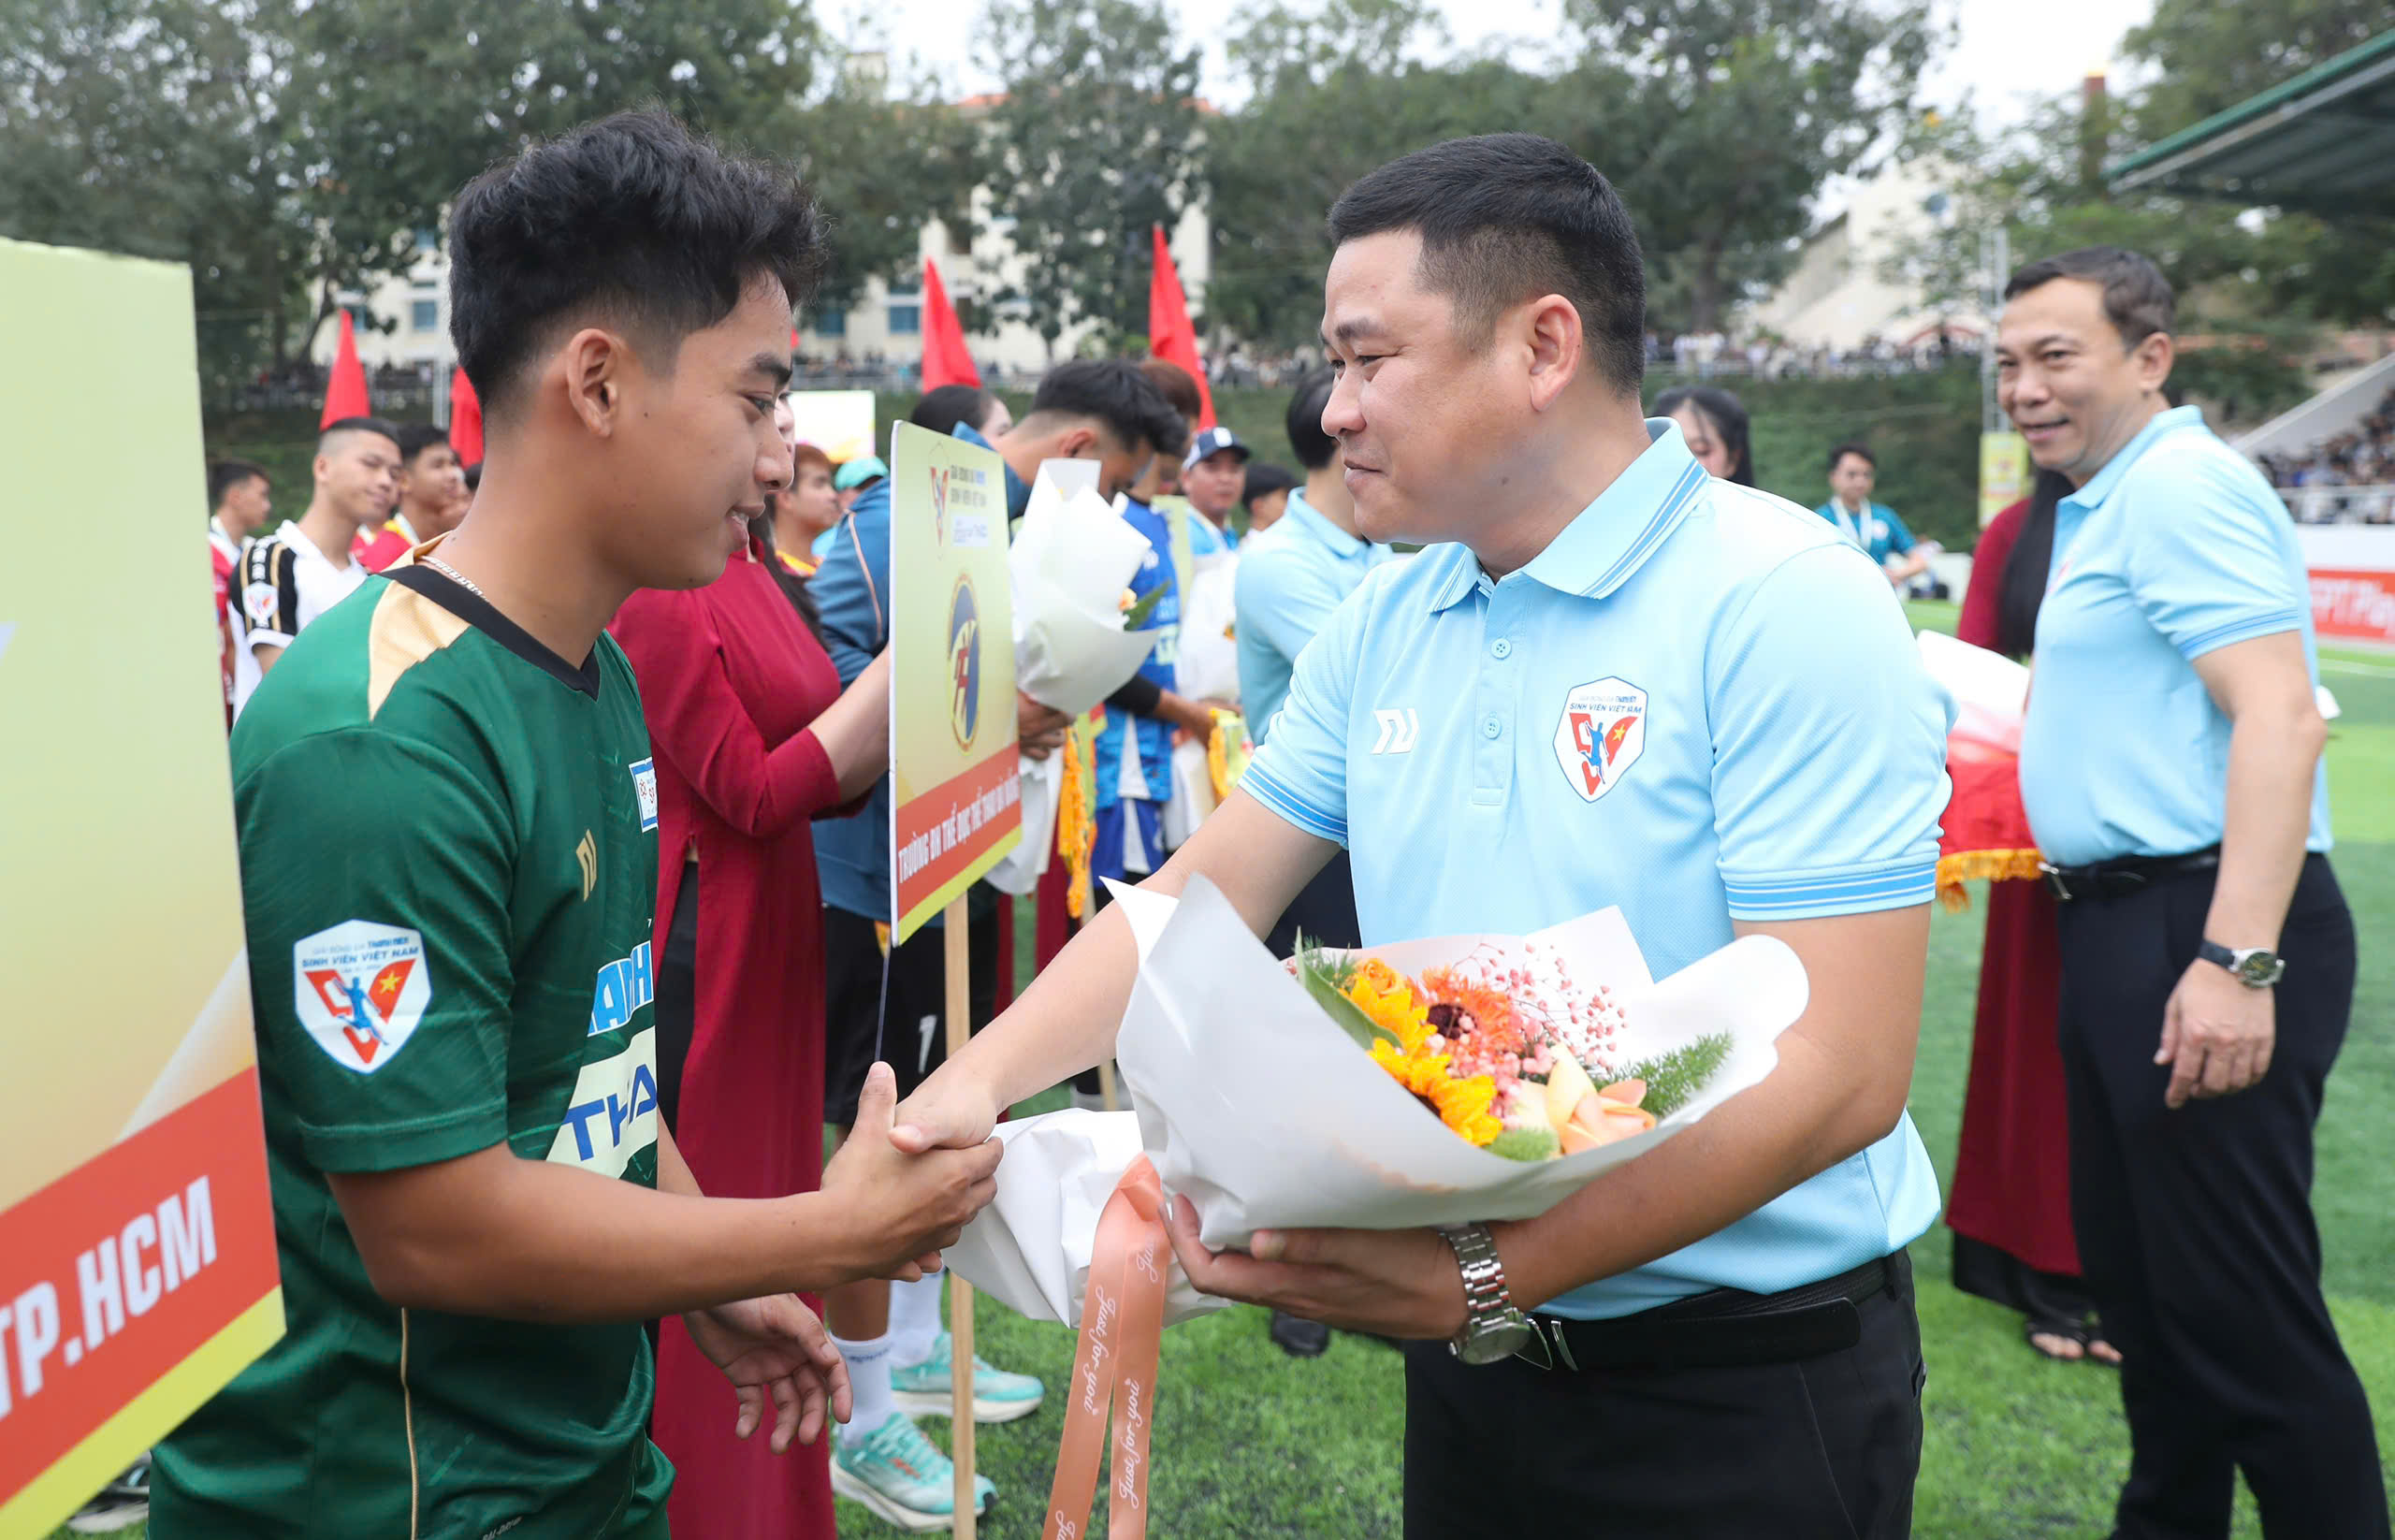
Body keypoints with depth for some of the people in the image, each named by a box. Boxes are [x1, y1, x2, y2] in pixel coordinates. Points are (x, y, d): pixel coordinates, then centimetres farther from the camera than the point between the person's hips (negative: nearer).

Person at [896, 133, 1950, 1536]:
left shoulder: (1786, 607, -18)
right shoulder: (1385, 623, 2)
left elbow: (1841, 1070, -23)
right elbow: (1206, 891, 5)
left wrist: (1484, 1278, -29)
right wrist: (977, 1083, -7)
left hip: (1747, 1378, -5)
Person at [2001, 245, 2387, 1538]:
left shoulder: (2180, 485, -12)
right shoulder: (2098, 503, 18)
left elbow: (2280, 717, -22)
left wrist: (2237, 960, -29)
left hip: (2197, 931, -10)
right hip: (2122, 929, 10)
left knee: (2241, 1308, -4)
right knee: (2137, 1278, 20)